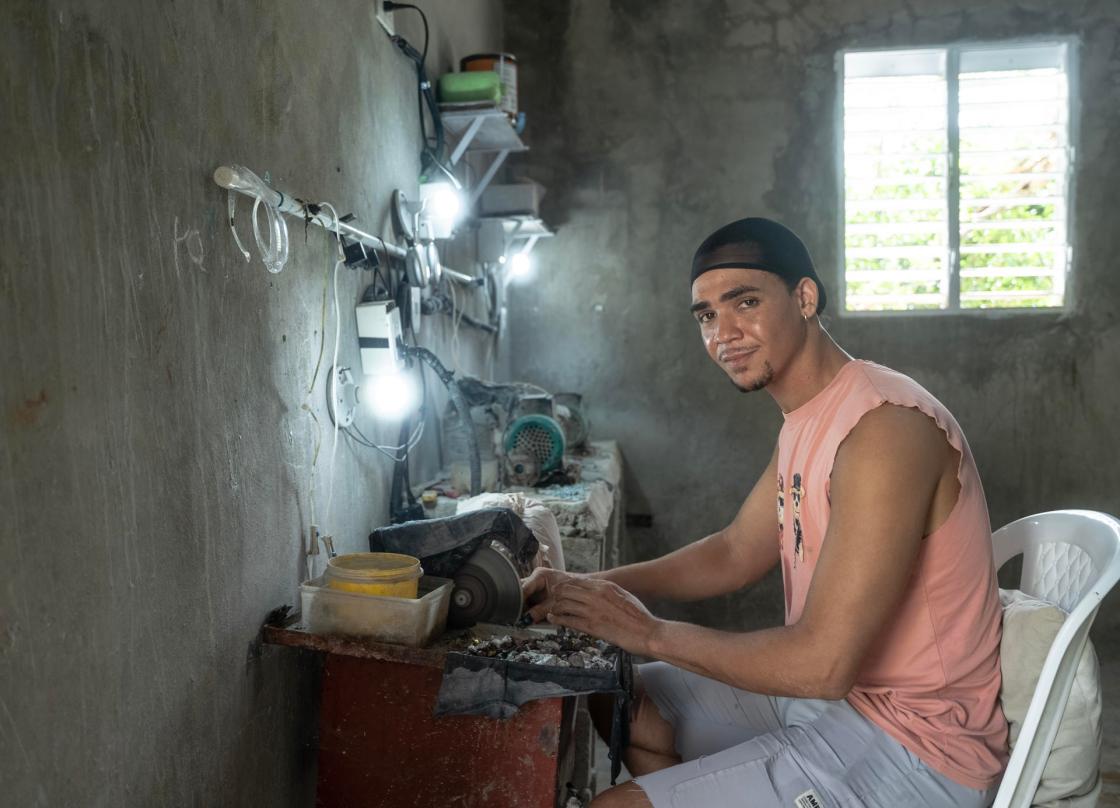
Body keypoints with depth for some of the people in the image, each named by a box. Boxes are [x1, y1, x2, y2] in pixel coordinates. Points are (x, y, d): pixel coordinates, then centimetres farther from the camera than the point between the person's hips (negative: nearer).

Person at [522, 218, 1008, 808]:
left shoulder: (883, 427, -27)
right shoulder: (806, 422, 6)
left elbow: (822, 663, -30)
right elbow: (735, 553, 13)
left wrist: (651, 633, -17)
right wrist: (588, 586, 1)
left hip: (913, 751, -9)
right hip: (843, 691, 9)